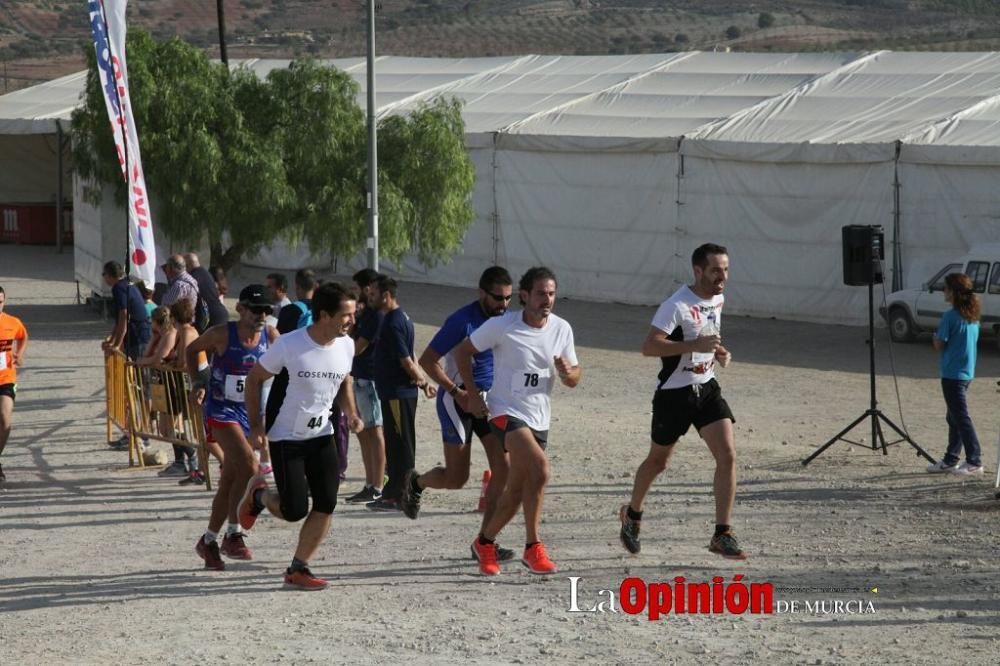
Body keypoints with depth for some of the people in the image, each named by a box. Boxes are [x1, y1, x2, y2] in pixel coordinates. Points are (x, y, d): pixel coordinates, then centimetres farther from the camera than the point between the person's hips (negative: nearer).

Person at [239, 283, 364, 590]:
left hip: (321, 435, 5)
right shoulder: (289, 345, -20)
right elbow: (254, 379, -8)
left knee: (326, 505, -6)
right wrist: (256, 425, -13)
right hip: (286, 437, -5)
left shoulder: (346, 346, -4)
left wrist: (351, 413, -1)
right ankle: (258, 495, 26)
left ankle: (298, 569, 8)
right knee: (294, 511, -8)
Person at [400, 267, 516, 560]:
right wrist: (457, 392, -22)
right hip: (458, 401, -6)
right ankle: (416, 483, 31)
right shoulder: (462, 320, -17)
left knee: (503, 469, -7)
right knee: (456, 478, -3)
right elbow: (427, 360, -15)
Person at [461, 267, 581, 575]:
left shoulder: (562, 329, 1)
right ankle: (533, 548, -18)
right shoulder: (502, 326, -12)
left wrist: (567, 372, -15)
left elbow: (574, 378, 9)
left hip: (539, 419, 6)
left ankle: (485, 542, 33)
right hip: (507, 412, -6)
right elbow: (463, 351, 1)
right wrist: (473, 394, -4)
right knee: (539, 467, -28)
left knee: (516, 491, 9)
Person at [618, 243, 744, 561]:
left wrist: (719, 352, 5)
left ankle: (722, 535, -6)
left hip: (707, 388, 6)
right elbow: (649, 346, -28)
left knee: (728, 456, -10)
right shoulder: (677, 305, -21)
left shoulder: (718, 300, 5)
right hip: (674, 392, -6)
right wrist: (695, 345, -34)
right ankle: (631, 516, 38)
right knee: (659, 460, 12)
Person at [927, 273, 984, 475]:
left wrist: (936, 335, 6)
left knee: (961, 417, -6)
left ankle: (974, 461, -8)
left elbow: (939, 345, -14)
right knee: (954, 417, 16)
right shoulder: (973, 317, 8)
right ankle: (950, 460, 22)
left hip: (952, 374, -9)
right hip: (968, 373, 9)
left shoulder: (951, 317, -17)